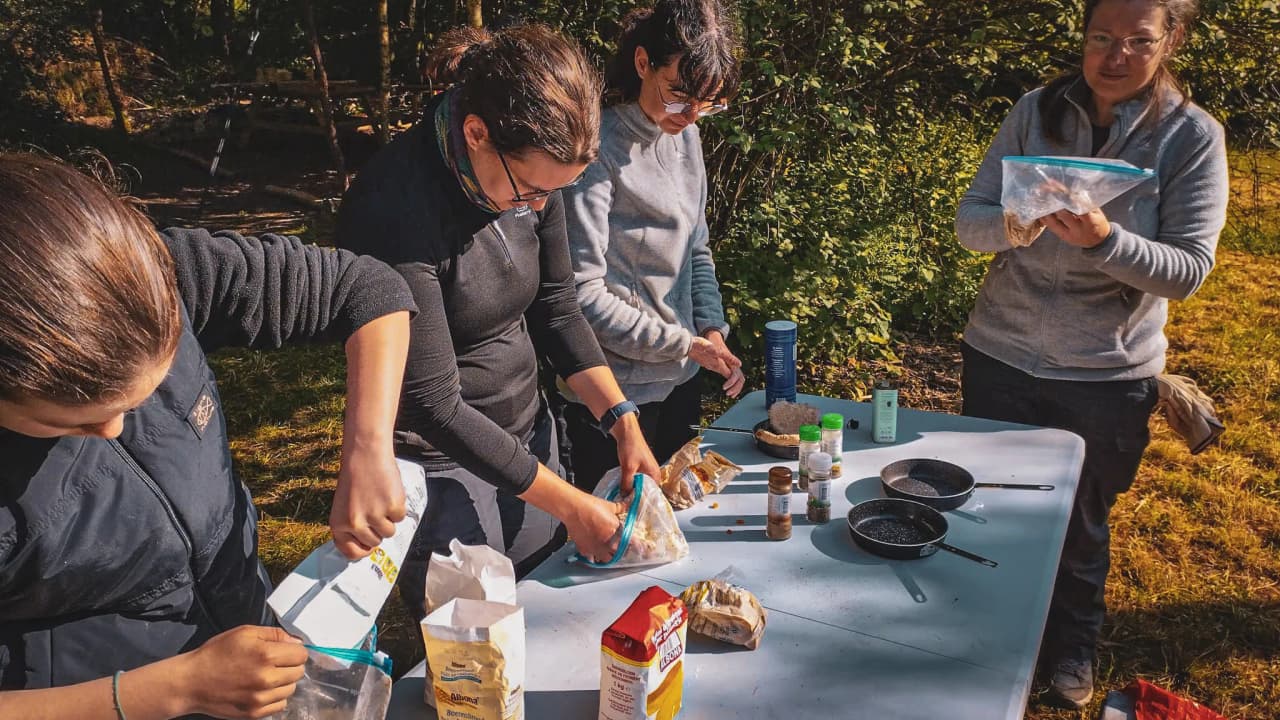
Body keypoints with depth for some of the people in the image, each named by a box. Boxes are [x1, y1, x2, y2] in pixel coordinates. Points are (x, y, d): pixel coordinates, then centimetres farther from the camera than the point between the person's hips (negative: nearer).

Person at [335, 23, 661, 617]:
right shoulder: (396, 207, -28)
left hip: (529, 436, 7)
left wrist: (623, 421, -6)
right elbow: (433, 405, -25)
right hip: (441, 464, -6)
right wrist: (571, 505, -21)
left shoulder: (530, 171, -8)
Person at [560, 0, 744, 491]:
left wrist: (712, 331, -2)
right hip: (617, 387, -7)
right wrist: (685, 342, -19)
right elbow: (582, 292, -22)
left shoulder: (685, 136, 4)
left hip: (681, 377, 7)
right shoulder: (599, 149, -20)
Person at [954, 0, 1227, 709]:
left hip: (1108, 376, -1)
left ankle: (1071, 650, 42)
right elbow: (969, 219, -6)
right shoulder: (1036, 112, -4)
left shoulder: (1193, 137, -9)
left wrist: (1105, 239, -31)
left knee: (1080, 524, 17)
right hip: (1001, 356, 2)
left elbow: (1188, 270, -14)